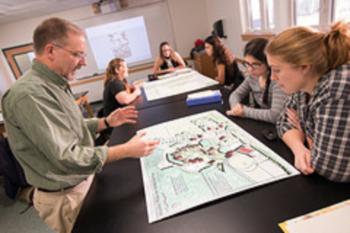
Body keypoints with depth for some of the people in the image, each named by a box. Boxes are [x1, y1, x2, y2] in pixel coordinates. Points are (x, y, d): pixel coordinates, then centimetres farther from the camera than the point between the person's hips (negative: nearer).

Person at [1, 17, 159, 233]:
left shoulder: (54, 85, 3)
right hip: (66, 197, -8)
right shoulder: (30, 94, -28)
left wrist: (106, 122, -1)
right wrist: (127, 150, -28)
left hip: (84, 181, 8)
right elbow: (67, 158, -31)